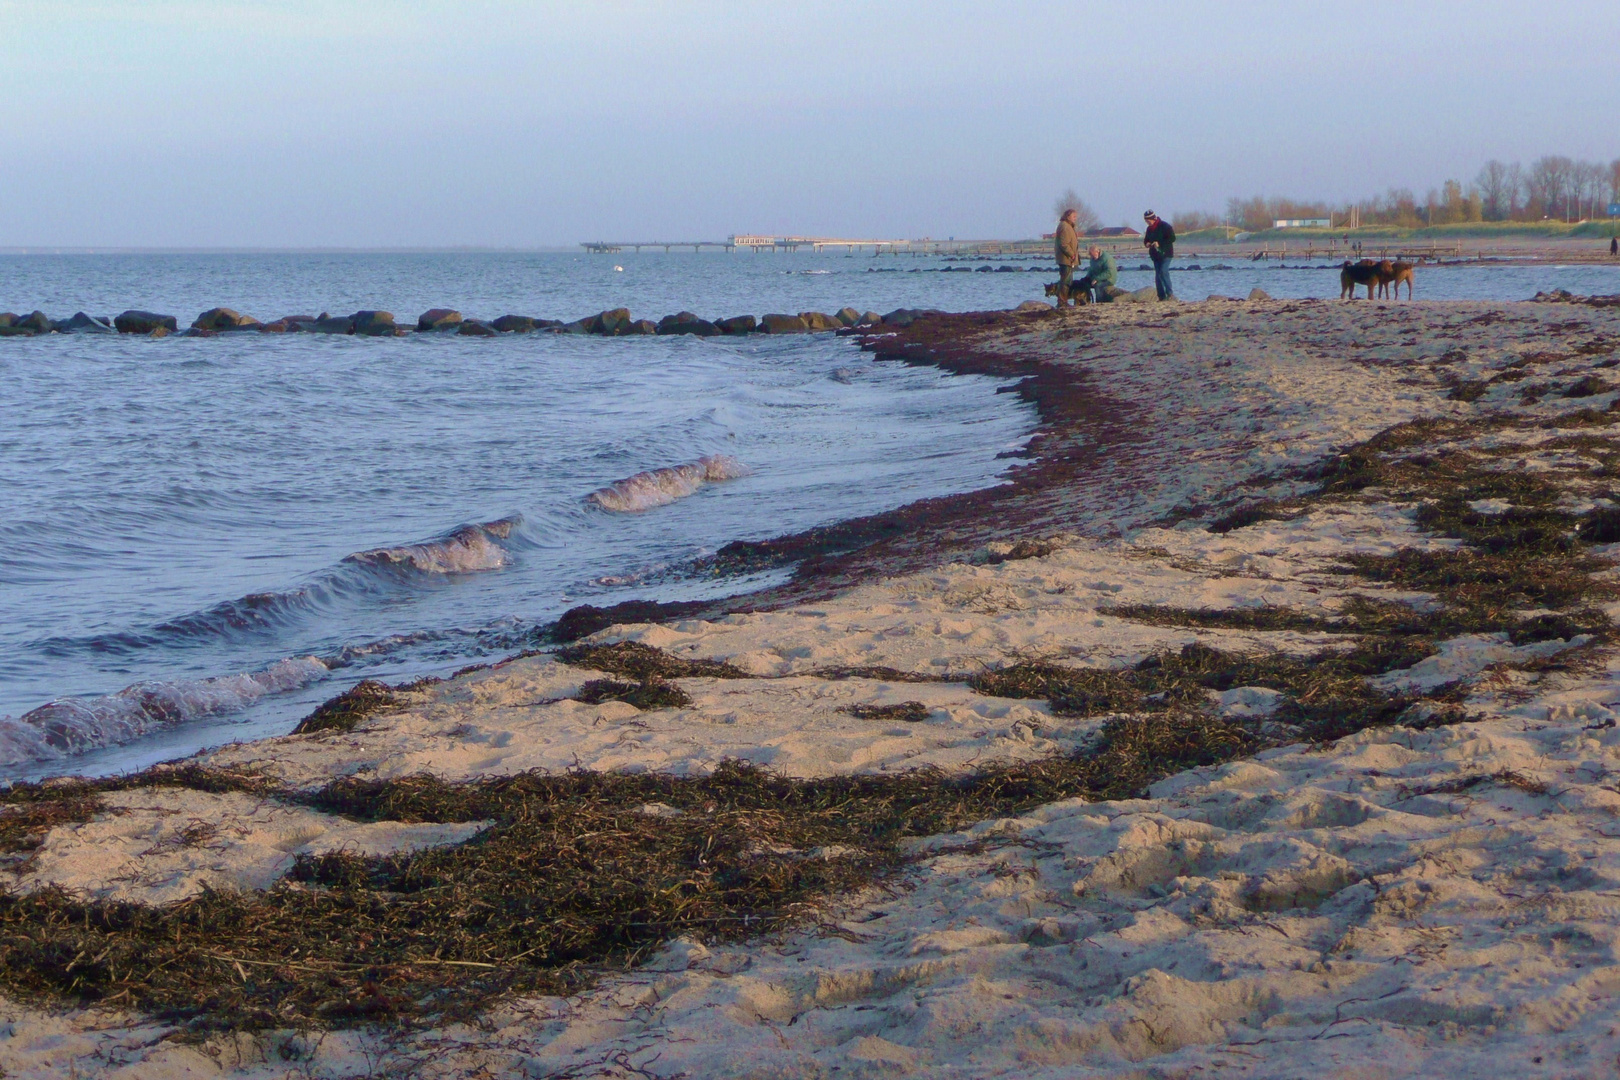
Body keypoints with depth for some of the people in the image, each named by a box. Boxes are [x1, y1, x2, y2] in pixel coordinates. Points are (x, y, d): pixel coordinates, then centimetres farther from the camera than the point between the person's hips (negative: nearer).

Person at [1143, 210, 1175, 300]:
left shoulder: (1164, 226, -10)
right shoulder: (1149, 229, 12)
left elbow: (1172, 238, -14)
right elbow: (1146, 239, 24)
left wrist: (1160, 244, -21)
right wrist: (1146, 243, -1)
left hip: (1165, 254, -7)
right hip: (1155, 255, 7)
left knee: (1163, 271, -20)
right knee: (1158, 275, 3)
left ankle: (1170, 293, -14)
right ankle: (1161, 296, 4)